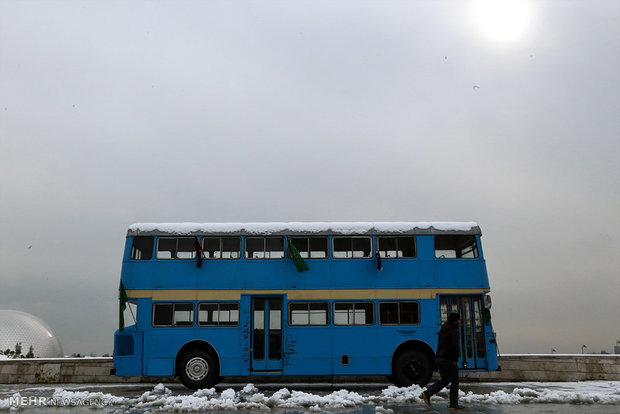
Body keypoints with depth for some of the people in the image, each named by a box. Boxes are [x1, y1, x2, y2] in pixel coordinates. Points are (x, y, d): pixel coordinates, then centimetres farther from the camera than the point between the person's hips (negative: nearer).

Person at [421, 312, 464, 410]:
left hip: (439, 358, 9)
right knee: (455, 381, 3)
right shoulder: (454, 330, -12)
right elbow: (455, 346, -19)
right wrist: (455, 359, -12)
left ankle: (427, 393, 5)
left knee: (444, 380, 17)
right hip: (448, 359, -9)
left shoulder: (443, 330, 17)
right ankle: (454, 404, 6)